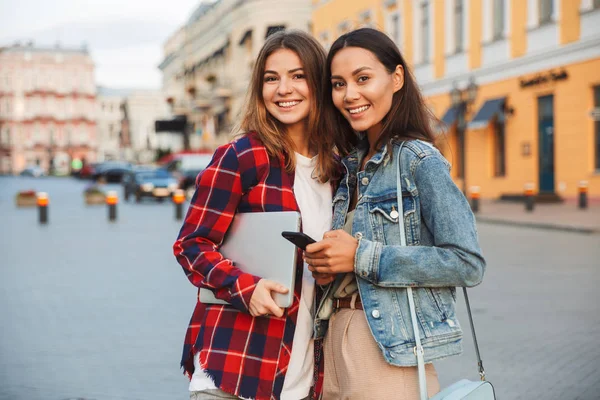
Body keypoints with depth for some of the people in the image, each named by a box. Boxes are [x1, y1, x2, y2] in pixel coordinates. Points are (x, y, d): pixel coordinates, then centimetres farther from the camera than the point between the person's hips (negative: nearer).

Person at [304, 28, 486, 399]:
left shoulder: (419, 160, -12)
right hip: (336, 340, 7)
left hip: (391, 351, -7)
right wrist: (327, 264, -2)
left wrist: (361, 257, -20)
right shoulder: (352, 163, 10)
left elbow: (468, 264, -19)